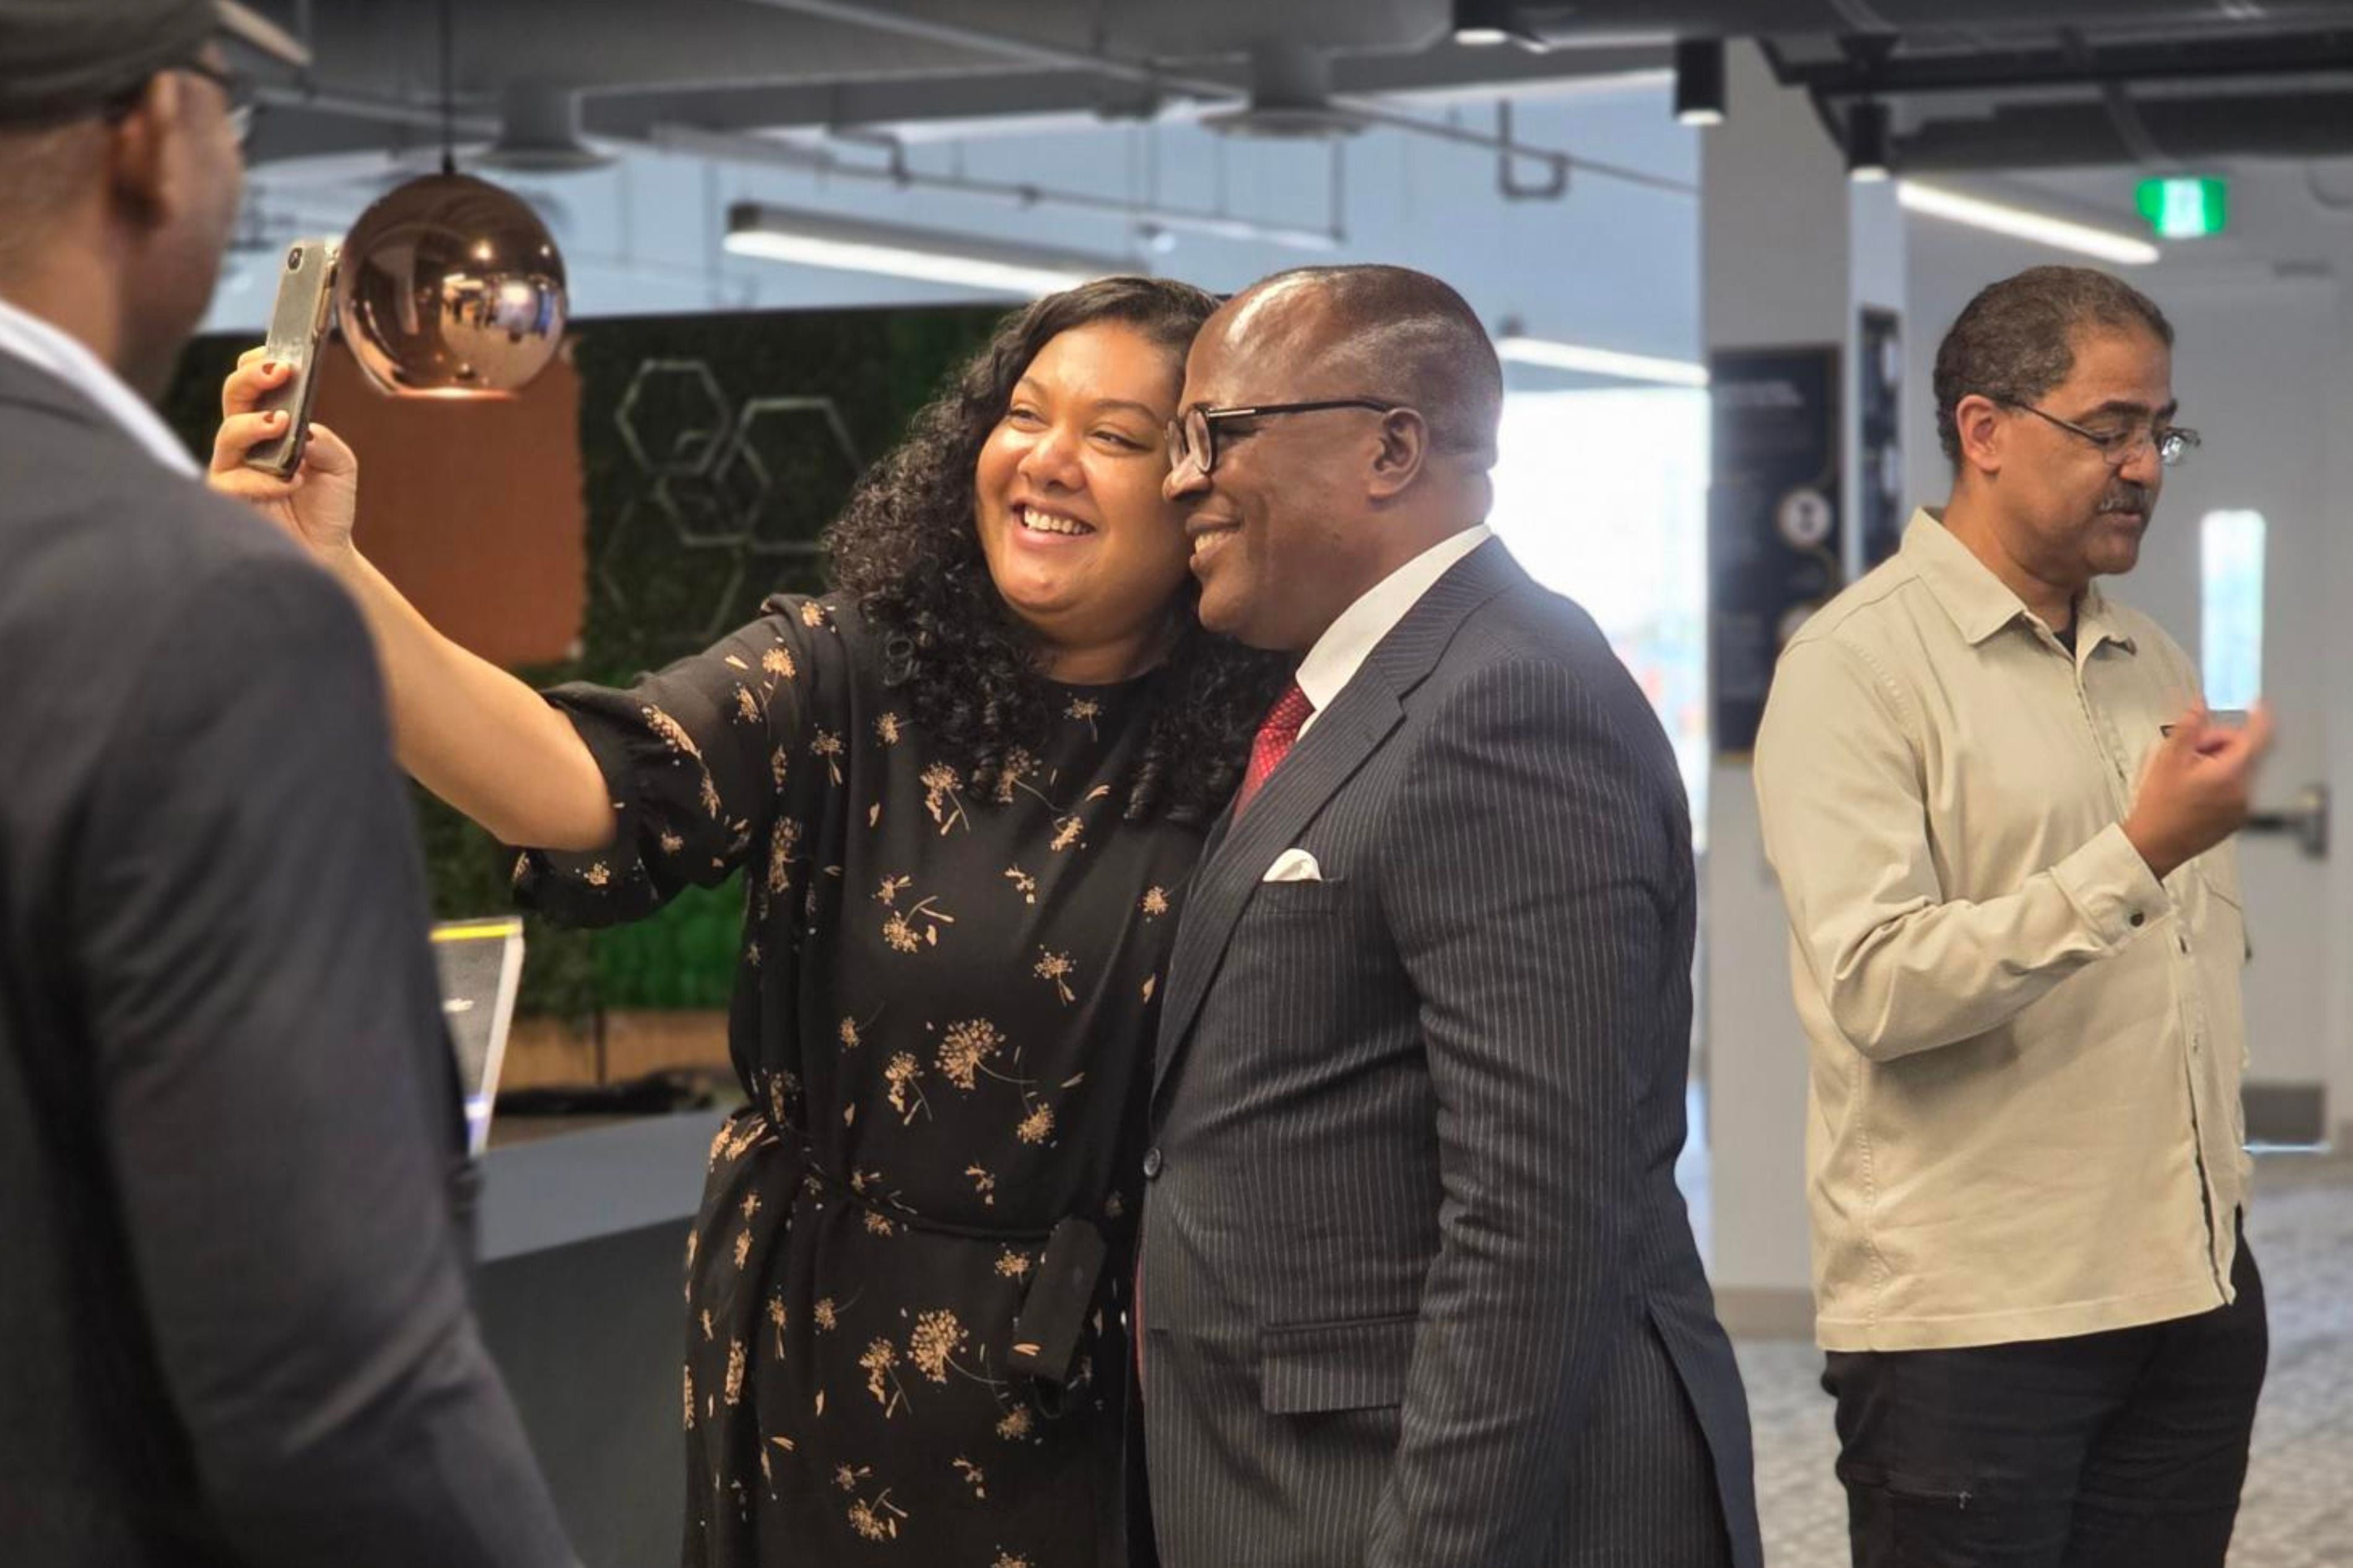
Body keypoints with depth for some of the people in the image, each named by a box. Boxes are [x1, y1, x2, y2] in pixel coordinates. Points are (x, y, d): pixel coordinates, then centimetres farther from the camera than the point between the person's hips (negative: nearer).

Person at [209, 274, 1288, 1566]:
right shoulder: (845, 674, -9)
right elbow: (591, 791, -25)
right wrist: (333, 583, -39)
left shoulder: (1248, 759, -8)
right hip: (816, 1351, 1)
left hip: (1091, 1386, -1)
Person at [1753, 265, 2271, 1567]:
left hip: (2192, 1295, 7)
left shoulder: (2155, 664, 15)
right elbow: (1875, 988, -18)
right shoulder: (1858, 664, -9)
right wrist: (2134, 860, -24)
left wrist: (2220, 1178, 14)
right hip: (1970, 1318, -6)